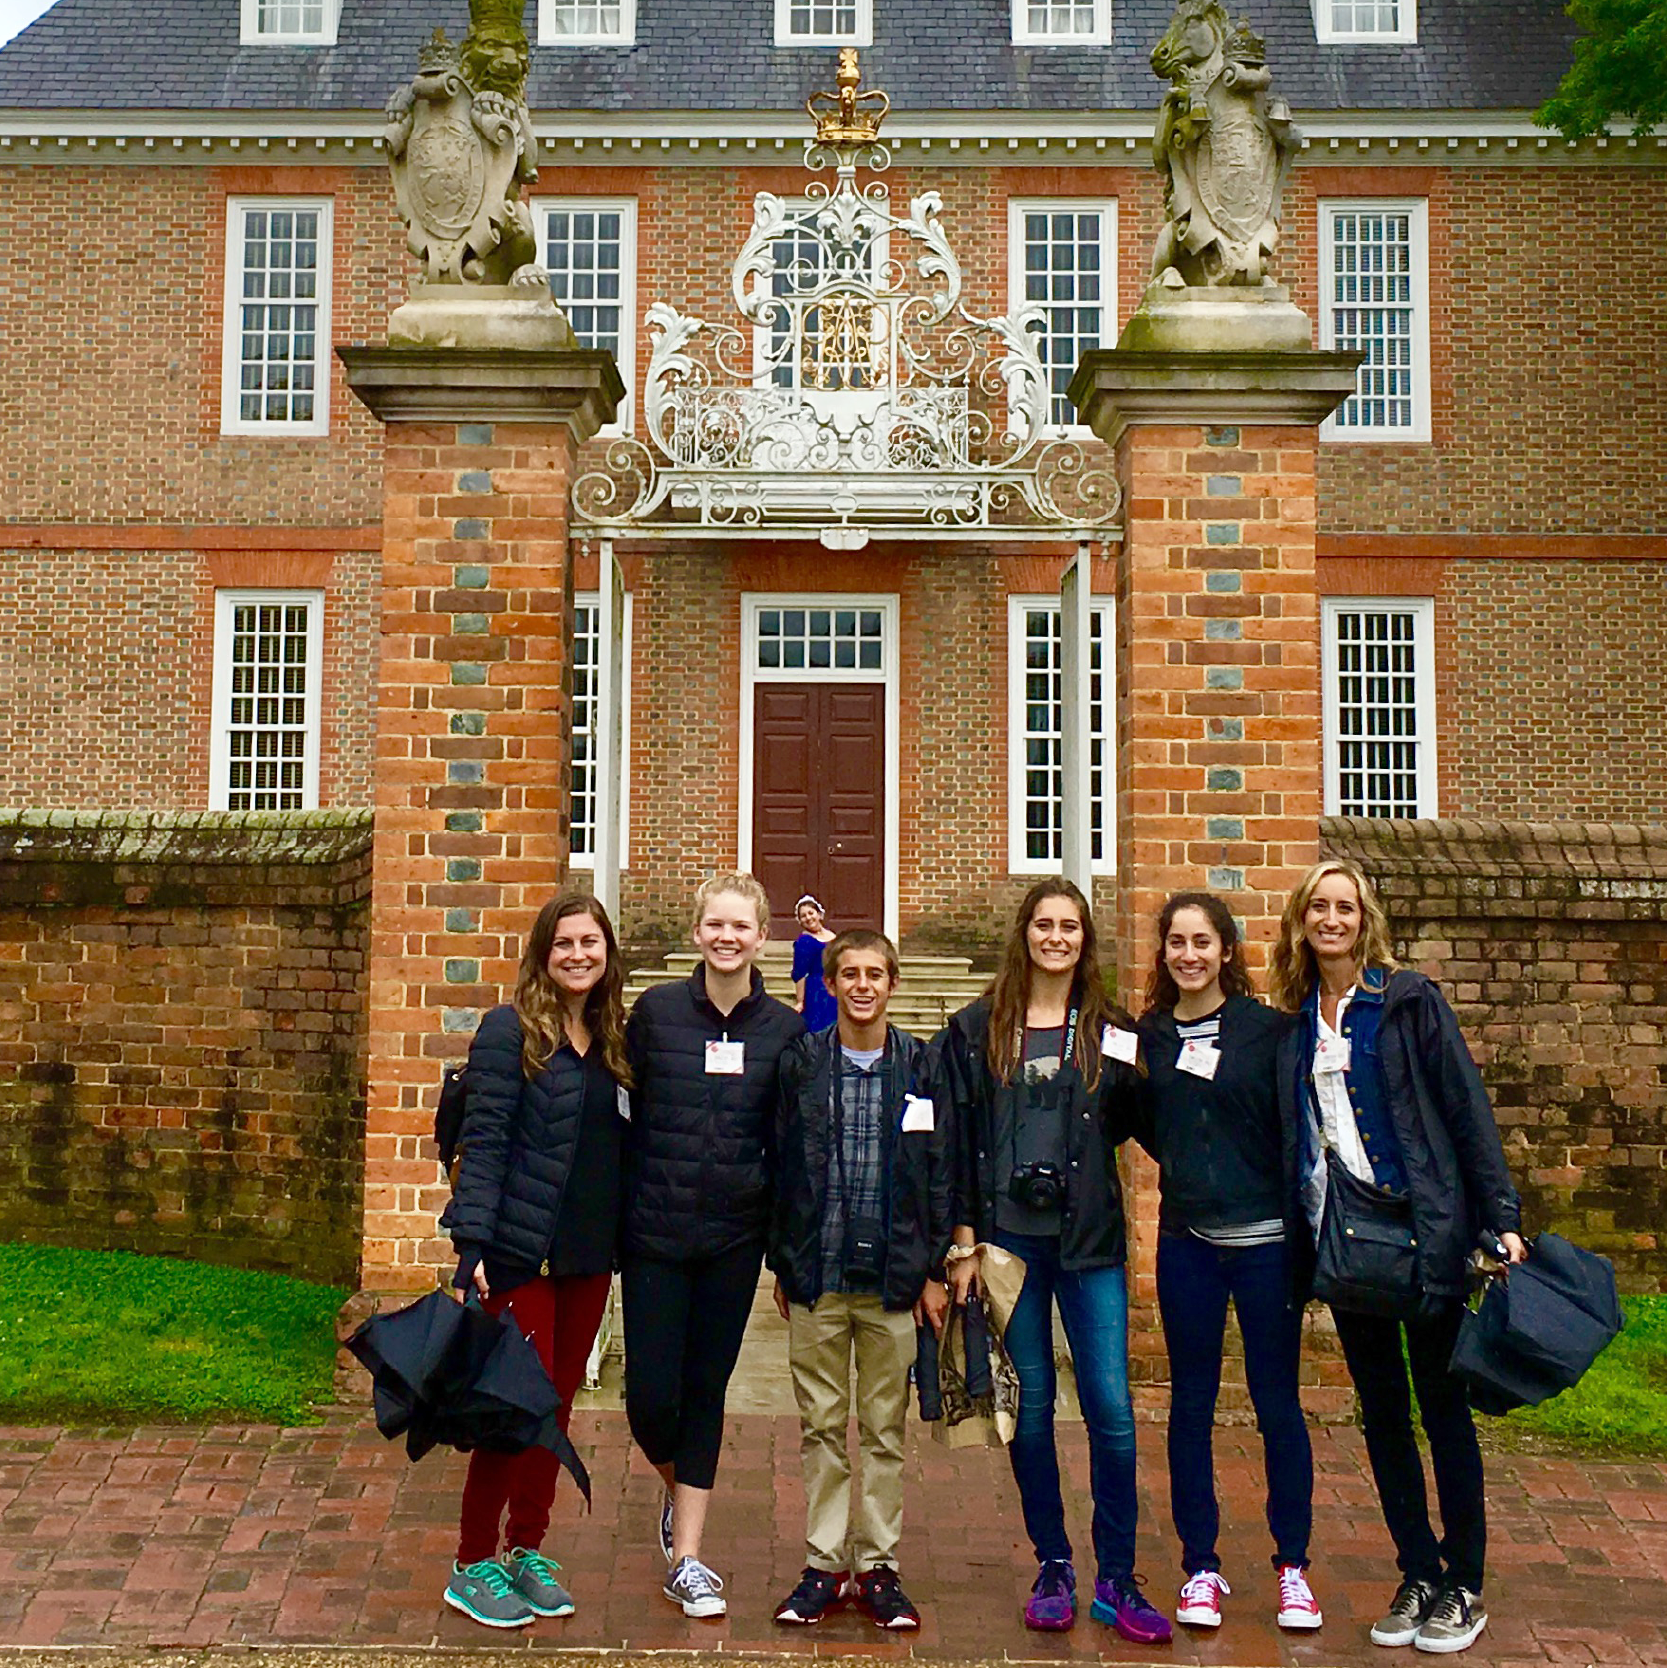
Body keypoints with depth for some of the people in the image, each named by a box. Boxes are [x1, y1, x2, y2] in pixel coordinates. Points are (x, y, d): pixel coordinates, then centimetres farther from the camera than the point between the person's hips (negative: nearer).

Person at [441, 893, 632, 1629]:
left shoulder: (613, 1038, 9)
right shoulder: (510, 1030, -9)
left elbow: (621, 1145, 11)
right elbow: (483, 1140, -13)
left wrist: (619, 1241, 4)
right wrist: (472, 1244, -19)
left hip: (588, 1257, 6)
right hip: (521, 1255, -6)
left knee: (557, 1405, 13)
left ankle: (526, 1550, 28)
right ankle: (472, 1564, 16)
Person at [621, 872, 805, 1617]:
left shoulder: (785, 1028, 0)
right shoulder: (655, 1011, -2)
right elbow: (623, 1117, 1)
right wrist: (614, 1219, -2)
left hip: (734, 1236, 1)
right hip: (654, 1232, -1)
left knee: (706, 1389, 9)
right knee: (651, 1394, 0)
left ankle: (685, 1558, 21)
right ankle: (675, 1493, 34)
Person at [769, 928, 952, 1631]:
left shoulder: (920, 1066, 2)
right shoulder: (801, 1063, 2)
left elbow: (938, 1174, 3)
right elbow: (781, 1168, 4)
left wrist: (934, 1270, 0)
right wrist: (782, 1264, 3)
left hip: (894, 1276, 0)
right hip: (817, 1275, 0)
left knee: (885, 1429, 9)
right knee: (821, 1426, 9)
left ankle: (878, 1566, 20)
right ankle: (824, 1563, 21)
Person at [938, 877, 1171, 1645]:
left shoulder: (1111, 1030, 7)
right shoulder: (976, 1029, 4)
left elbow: (1124, 1128, 8)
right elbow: (955, 1139, 2)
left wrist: (1128, 1077, -9)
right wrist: (962, 1241, -3)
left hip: (1089, 1238, 0)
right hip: (1007, 1236, 0)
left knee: (1112, 1409, -2)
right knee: (1029, 1405, 8)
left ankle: (1117, 1581, 10)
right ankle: (1053, 1567, 22)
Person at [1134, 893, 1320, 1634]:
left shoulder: (1270, 1030, -4)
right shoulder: (1148, 1036, 4)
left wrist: (1302, 1236, -7)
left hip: (1265, 1239, -2)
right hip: (1187, 1241, 3)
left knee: (1277, 1402, 7)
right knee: (1191, 1403, 10)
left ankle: (1293, 1566, 22)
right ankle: (1200, 1567, 22)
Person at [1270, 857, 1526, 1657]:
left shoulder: (1409, 999, -4)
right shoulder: (1296, 1020, 8)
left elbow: (1467, 1107, -6)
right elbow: (1295, 1131, 12)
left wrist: (1501, 1218, -10)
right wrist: (1307, 1227, 3)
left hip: (1423, 1231, -4)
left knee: (1443, 1404, 5)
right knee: (1381, 1410, 11)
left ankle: (1464, 1586, 17)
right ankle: (1418, 1576, 23)